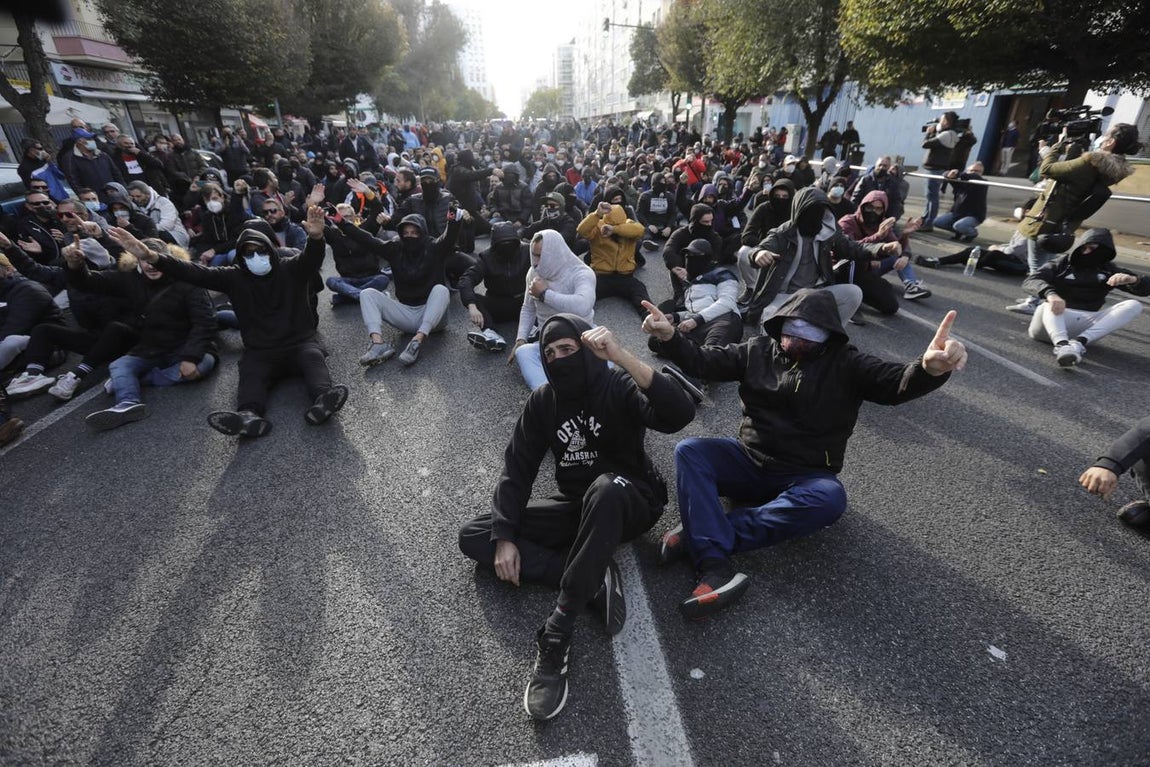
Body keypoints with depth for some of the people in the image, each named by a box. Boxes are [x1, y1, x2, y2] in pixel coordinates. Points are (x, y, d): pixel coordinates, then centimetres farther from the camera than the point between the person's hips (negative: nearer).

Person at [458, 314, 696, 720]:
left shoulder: (619, 387, -13)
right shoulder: (542, 401, 1)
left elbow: (680, 414, -33)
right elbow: (517, 469, -1)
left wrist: (623, 357, -42)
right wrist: (505, 538, -12)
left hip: (629, 504, -5)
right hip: (577, 506, 6)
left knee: (605, 488, -42)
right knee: (473, 537, -8)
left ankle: (556, 637, -33)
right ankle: (595, 580, -20)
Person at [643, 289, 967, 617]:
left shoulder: (845, 364, -3)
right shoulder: (759, 350, 3)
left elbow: (897, 383, -18)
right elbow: (704, 361, 1)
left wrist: (929, 368, -42)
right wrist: (670, 337, -17)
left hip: (805, 478, -2)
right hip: (750, 462, 2)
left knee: (830, 497, -35)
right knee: (689, 450, -22)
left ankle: (699, 532, -33)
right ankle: (714, 565, -39)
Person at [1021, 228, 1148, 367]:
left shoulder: (1108, 270, 19)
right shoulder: (1062, 264, 9)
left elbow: (1145, 289, 12)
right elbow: (1030, 281, -12)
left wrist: (1132, 279, -14)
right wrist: (1051, 294, -35)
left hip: (1087, 323, 4)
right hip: (1055, 320, -4)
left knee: (1134, 305, -15)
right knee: (1049, 305, -35)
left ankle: (1079, 341, -36)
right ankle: (1062, 345, -61)